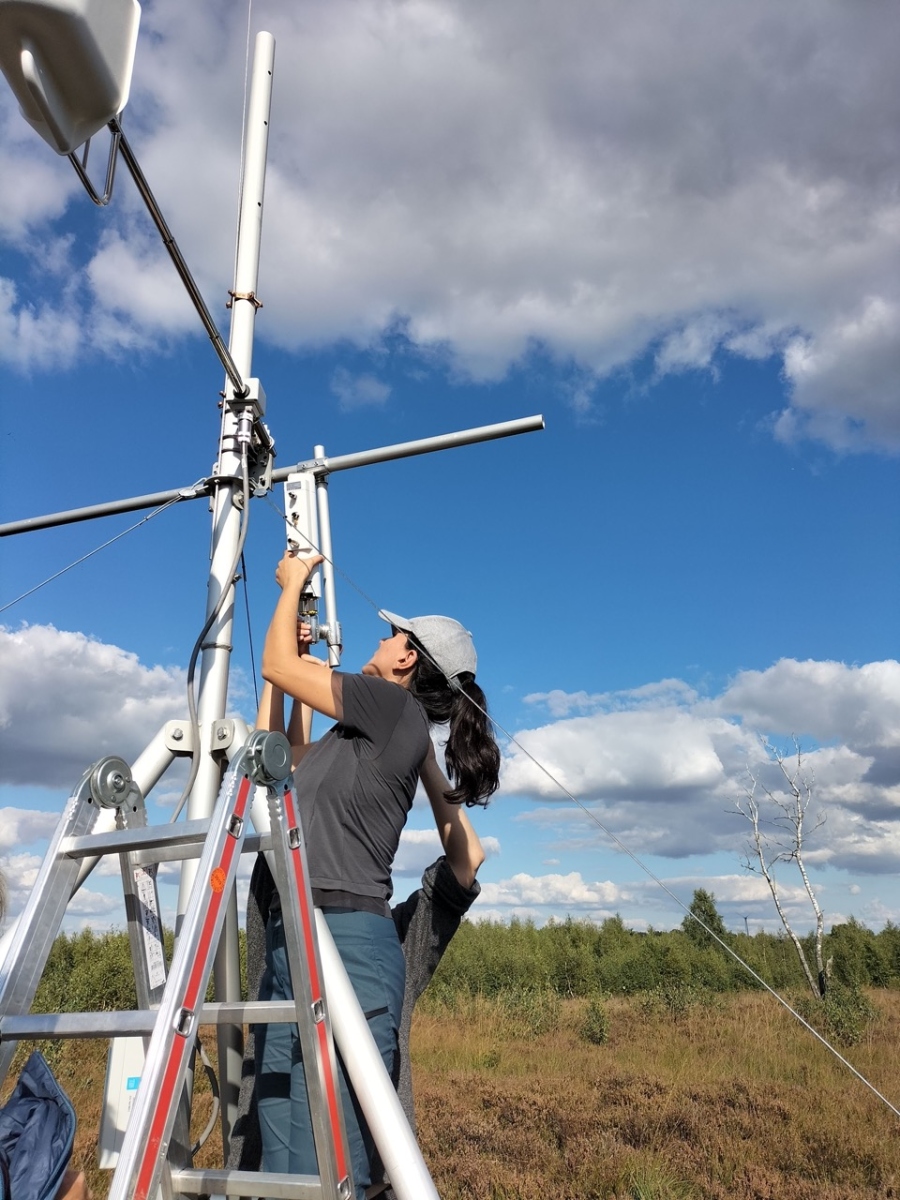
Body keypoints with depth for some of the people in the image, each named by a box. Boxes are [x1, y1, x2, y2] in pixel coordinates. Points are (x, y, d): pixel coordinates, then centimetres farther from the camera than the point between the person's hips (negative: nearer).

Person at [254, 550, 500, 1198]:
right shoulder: (346, 740, 19)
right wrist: (295, 657, 33)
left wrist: (294, 583, 17)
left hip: (347, 940, -9)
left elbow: (278, 666, 0)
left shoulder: (395, 707, -5)